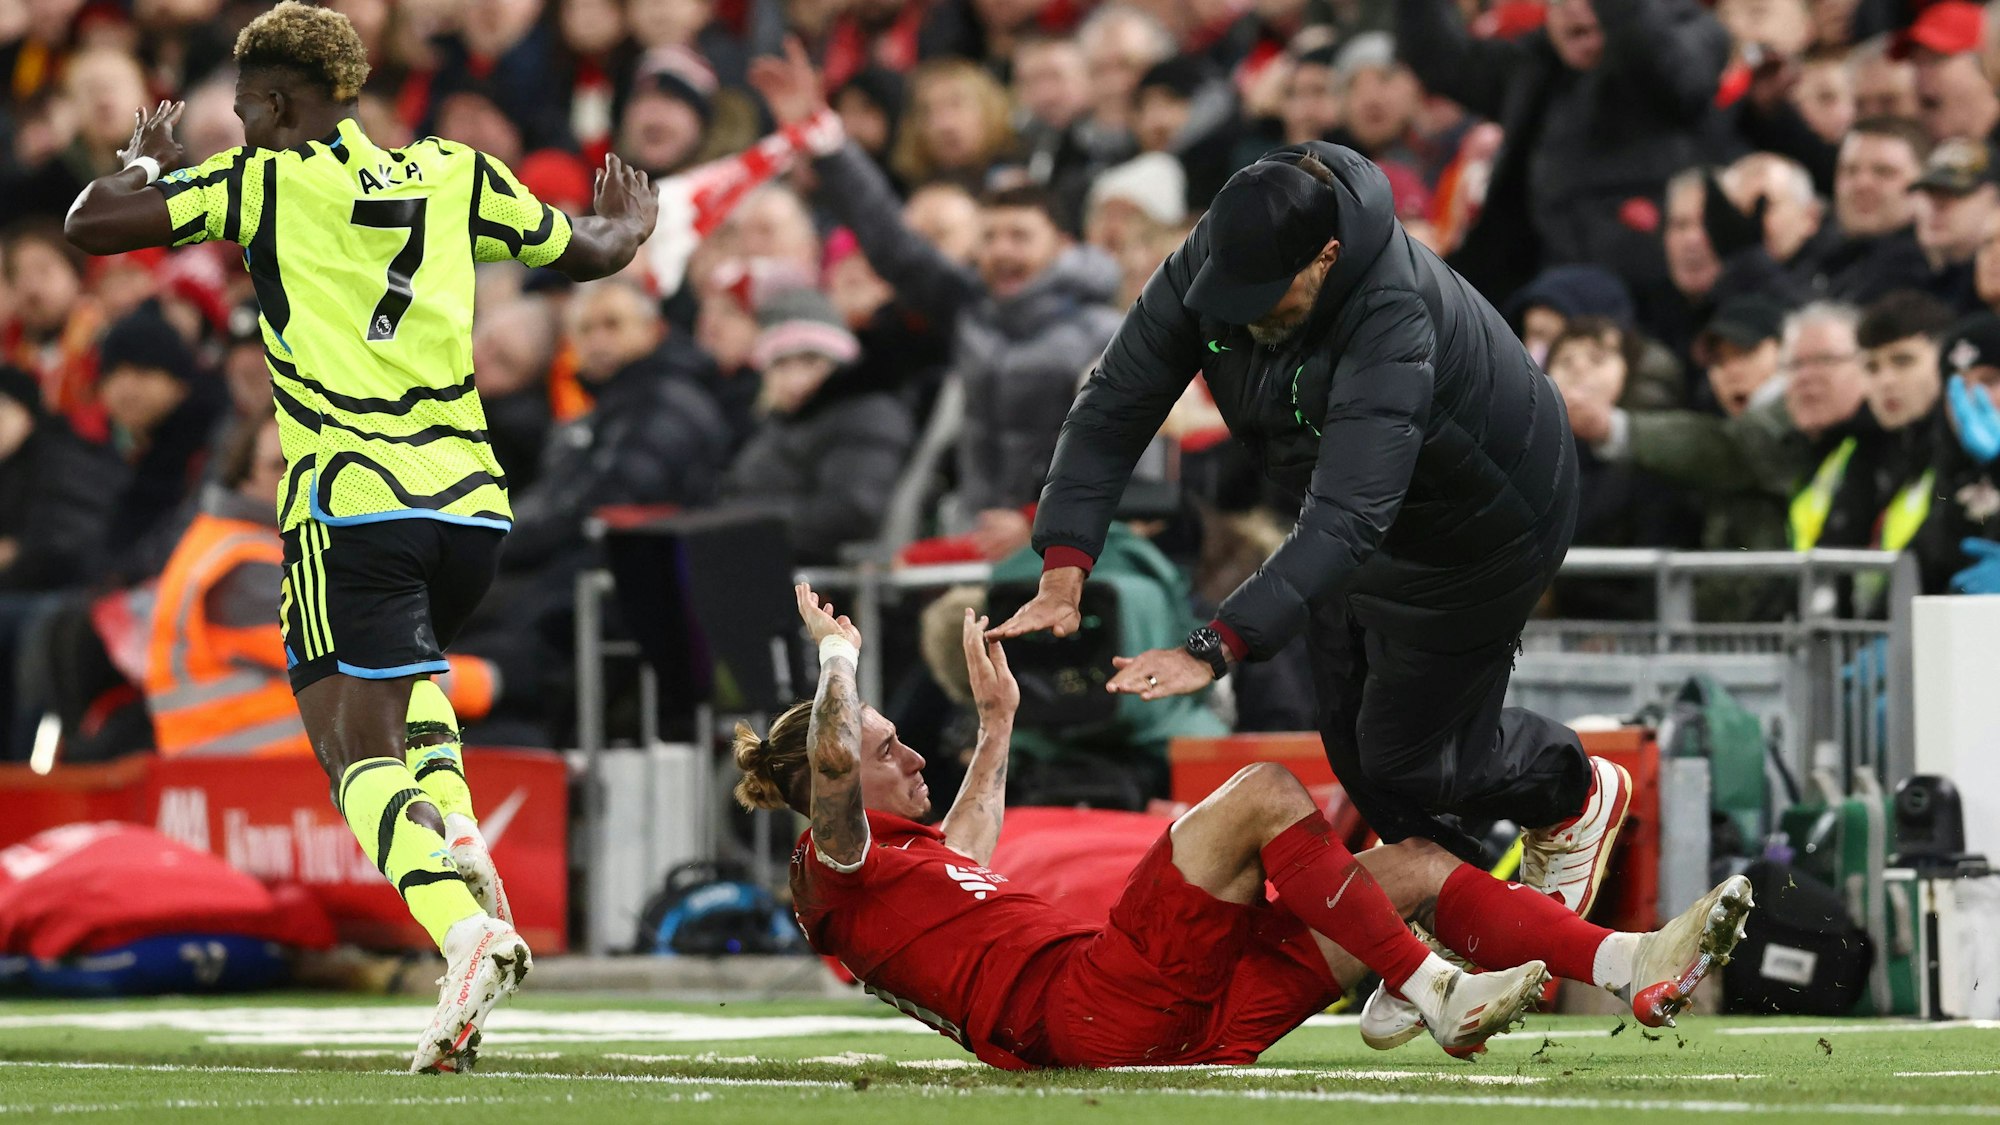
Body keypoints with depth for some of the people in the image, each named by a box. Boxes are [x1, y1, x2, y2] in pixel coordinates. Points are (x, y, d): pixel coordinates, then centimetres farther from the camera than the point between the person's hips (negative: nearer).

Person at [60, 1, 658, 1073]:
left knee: (358, 751, -7)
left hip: (350, 504, -5)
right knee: (407, 674, 34)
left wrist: (142, 160, 21)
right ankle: (459, 844, 9)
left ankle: (465, 924, -33)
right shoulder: (454, 175, 13)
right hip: (471, 500, 5)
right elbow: (587, 252, 27)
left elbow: (92, 224, -1)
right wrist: (629, 222, 51)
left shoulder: (264, 181, 0)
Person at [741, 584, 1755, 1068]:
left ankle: (1632, 965, -11)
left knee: (1419, 867, 1)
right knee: (1262, 792, -21)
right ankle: (1438, 999, -25)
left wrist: (995, 724, 59)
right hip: (1100, 1010, -10)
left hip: (1173, 1014, 10)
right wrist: (837, 657, -2)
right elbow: (828, 762, -18)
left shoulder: (913, 855, 30)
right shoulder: (839, 867, 3)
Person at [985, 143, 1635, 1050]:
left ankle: (1573, 795, 33)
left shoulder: (1393, 327, -45)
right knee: (1351, 740, 13)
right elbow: (1114, 404, -20)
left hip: (1476, 526, -7)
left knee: (1402, 755, 2)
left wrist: (1214, 650, -58)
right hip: (1351, 508, 7)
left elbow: (1347, 523, -51)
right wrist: (1064, 568, -33)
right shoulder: (1208, 263, -24)